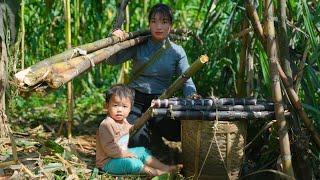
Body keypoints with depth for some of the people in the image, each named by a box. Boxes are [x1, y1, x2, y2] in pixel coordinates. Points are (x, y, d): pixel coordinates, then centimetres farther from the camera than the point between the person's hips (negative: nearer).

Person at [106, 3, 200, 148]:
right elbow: (112, 60, -4)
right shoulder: (138, 46, -1)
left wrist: (191, 95, -27)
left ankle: (153, 127, 15)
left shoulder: (177, 52, 2)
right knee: (137, 141, -24)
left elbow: (186, 80, -5)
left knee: (177, 132, -20)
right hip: (136, 99, -2)